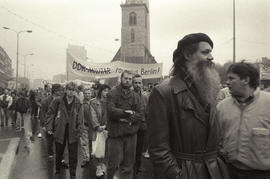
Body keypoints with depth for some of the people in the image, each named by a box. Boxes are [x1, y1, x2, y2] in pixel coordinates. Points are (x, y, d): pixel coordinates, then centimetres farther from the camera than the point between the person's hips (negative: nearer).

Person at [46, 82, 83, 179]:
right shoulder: (57, 101, -6)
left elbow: (79, 119, 1)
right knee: (58, 154, 18)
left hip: (73, 132, 0)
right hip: (59, 131, 0)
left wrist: (78, 130, -4)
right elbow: (50, 114, -1)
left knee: (73, 156, 4)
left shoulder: (78, 103, -2)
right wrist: (49, 127, -6)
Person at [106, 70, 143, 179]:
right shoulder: (113, 93, 0)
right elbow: (111, 110, -14)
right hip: (115, 132, -3)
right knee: (114, 163, 3)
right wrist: (127, 112, -13)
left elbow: (140, 116, 4)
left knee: (128, 164, 11)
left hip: (131, 133, 4)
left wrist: (129, 118, -12)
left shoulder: (136, 96, 11)